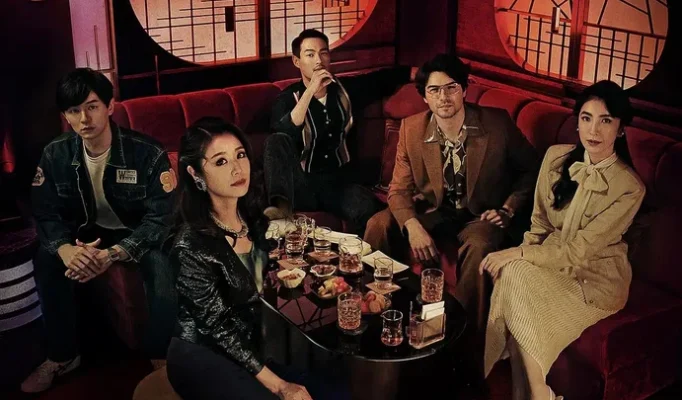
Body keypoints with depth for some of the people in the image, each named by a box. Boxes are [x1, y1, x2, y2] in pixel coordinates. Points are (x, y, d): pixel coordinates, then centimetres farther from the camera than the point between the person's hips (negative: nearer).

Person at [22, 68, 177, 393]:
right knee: (46, 260, -22)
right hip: (90, 232, 4)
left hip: (141, 234, -3)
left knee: (162, 267, -33)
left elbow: (160, 218, -24)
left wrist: (113, 254, -39)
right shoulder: (55, 155, -10)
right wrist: (65, 248, -35)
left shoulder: (149, 153, -22)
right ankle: (63, 355, -4)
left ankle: (161, 358, -9)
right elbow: (46, 215, -11)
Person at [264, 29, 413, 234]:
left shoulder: (346, 88, 8)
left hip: (341, 181, 1)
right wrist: (310, 91, -27)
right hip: (303, 185, -1)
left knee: (371, 212, -33)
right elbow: (281, 138, -23)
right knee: (277, 140, -30)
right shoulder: (288, 99, -3)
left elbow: (387, 77, 17)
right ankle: (282, 204, -43)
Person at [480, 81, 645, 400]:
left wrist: (517, 255, -22)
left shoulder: (629, 188, -18)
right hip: (550, 263, 5)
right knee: (514, 274, -28)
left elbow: (578, 251, -19)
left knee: (517, 277, -29)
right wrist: (521, 257, -14)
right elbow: (539, 224, 4)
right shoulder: (556, 157, -3)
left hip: (596, 278, -4)